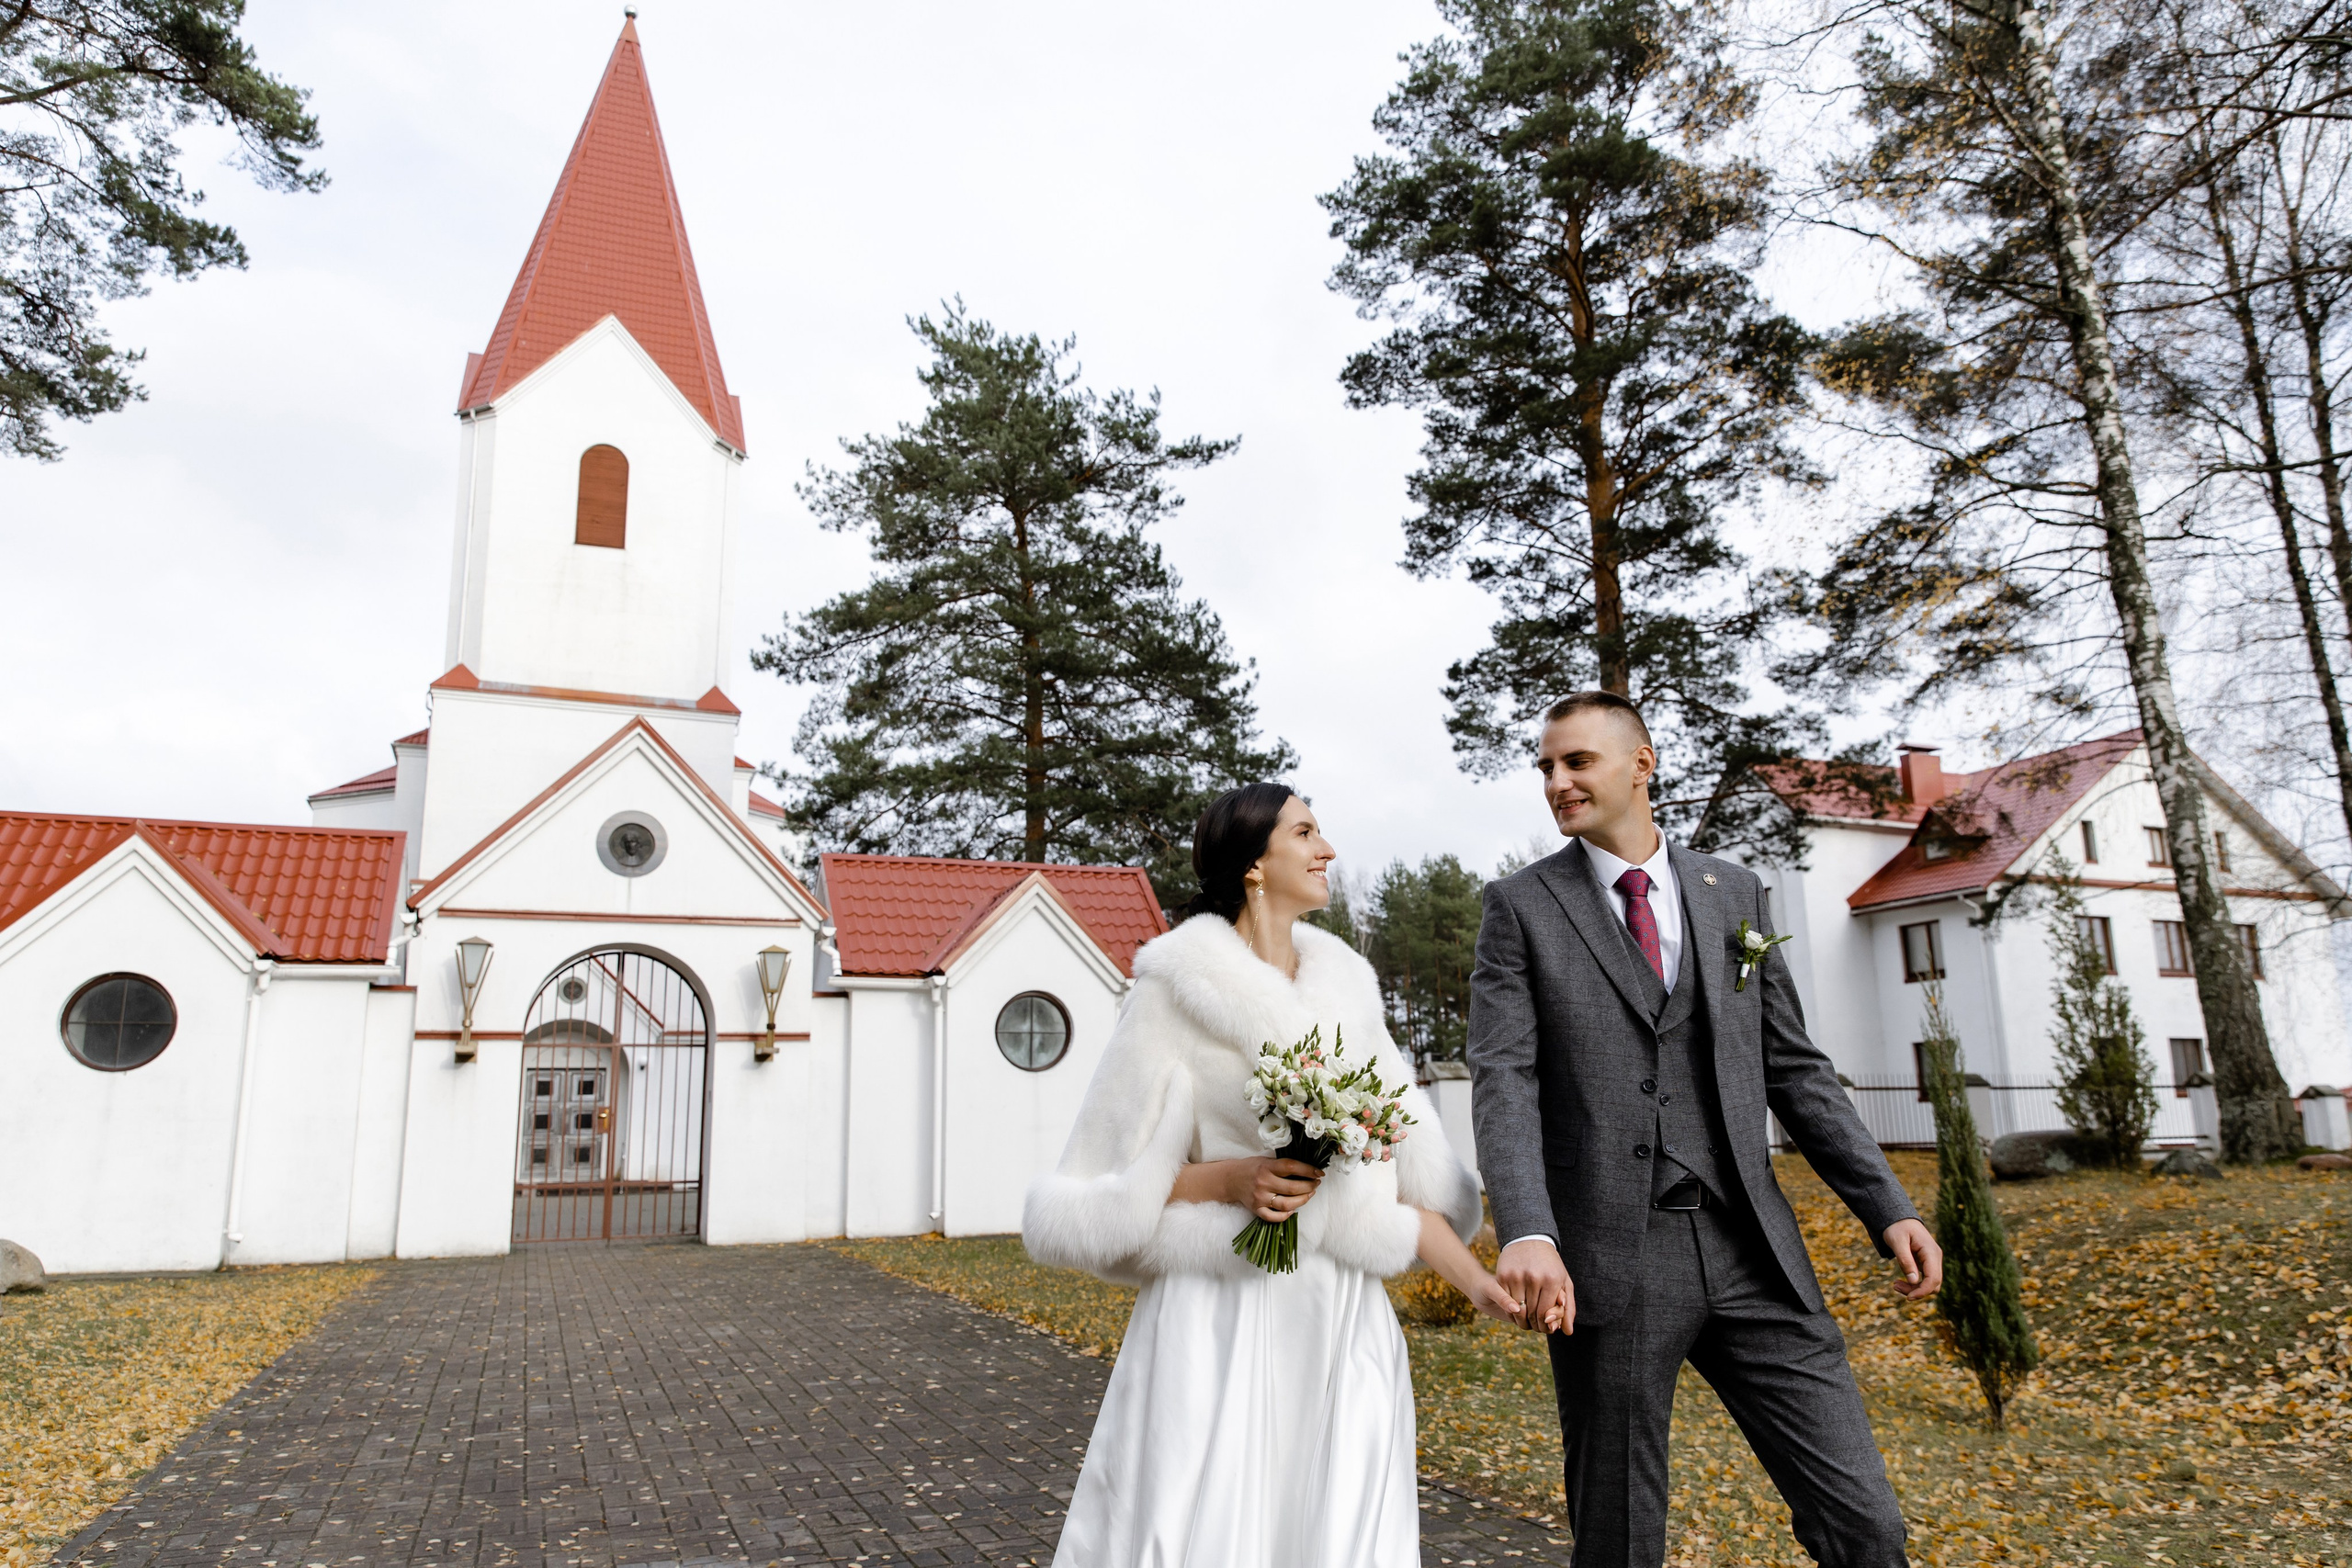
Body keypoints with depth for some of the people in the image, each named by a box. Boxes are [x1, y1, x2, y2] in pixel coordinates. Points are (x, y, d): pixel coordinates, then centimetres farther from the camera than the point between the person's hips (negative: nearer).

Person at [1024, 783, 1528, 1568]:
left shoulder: (1345, 988, 10)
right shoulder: (1175, 994, -6)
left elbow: (1399, 1166, 12)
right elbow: (1097, 1196, -4)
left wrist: (1475, 1279, 2)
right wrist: (1227, 1180, -17)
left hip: (1343, 1329, 5)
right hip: (1222, 1326, -5)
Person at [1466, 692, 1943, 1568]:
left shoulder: (1735, 895, 12)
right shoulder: (1520, 907, 1)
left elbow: (1792, 1068, 14)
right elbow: (1503, 1079, -10)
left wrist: (1888, 1207, 5)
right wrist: (1526, 1232, -25)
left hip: (1750, 1250, 3)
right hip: (1606, 1259, -2)